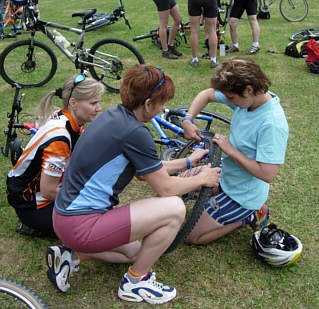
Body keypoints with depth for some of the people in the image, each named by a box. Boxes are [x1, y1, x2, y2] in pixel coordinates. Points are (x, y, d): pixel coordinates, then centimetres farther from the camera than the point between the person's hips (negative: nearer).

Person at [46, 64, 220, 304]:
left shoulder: (113, 116, 7)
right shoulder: (135, 132, -21)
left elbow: (146, 171, 17)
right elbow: (166, 188, -12)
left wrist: (188, 162, 22)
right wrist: (202, 178, 5)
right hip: (81, 226, -10)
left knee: (133, 251, 29)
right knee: (174, 208, -15)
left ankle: (72, 255, 17)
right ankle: (136, 282, 3)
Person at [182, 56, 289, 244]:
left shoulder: (273, 124, -33)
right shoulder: (246, 97, -9)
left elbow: (268, 174, -34)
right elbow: (207, 94, 5)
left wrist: (230, 150, -27)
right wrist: (188, 121, -10)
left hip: (243, 196, -9)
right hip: (227, 175, 9)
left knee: (192, 235, -6)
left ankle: (249, 216, 6)